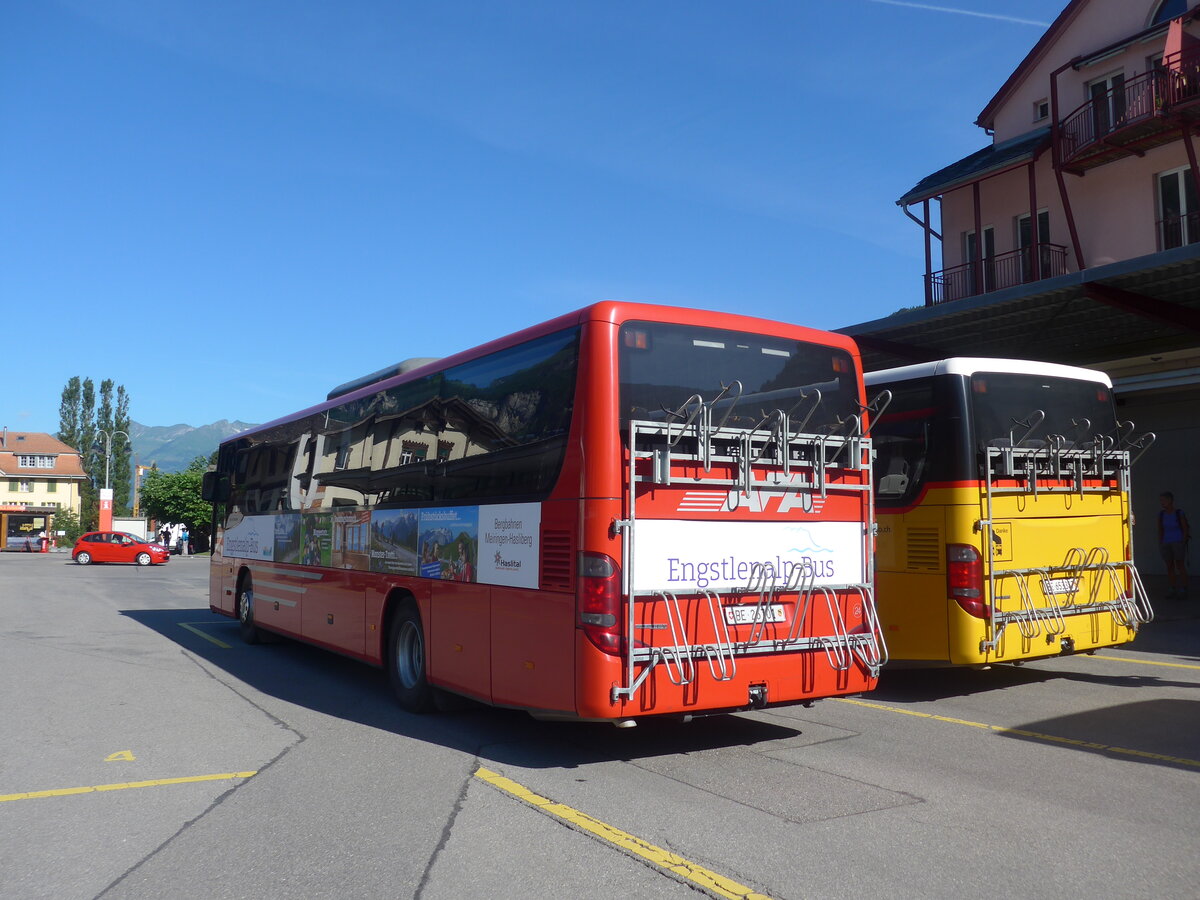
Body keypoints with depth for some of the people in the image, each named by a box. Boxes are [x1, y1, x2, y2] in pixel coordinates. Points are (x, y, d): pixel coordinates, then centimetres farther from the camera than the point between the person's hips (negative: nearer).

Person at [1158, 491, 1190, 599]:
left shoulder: (1179, 513, -9)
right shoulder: (1161, 514, 2)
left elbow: (1185, 529, -6)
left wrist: (1183, 544, -10)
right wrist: (1160, 545, 5)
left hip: (1178, 542, -4)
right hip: (1166, 544, 4)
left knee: (1180, 566, 0)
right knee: (1169, 567, 6)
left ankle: (1183, 590, 5)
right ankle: (1172, 590, 12)